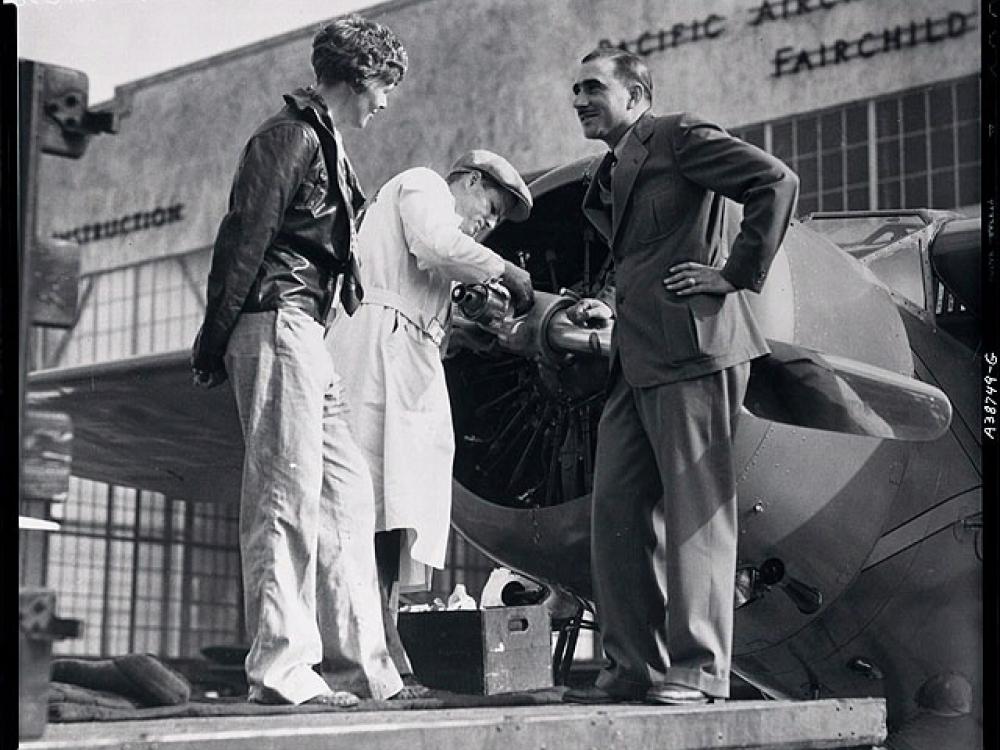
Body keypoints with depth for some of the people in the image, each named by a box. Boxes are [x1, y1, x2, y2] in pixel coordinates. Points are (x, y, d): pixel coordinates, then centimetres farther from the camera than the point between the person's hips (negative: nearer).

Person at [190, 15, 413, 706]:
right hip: (277, 320, -10)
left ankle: (357, 663, 11)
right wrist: (215, 344, -18)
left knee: (347, 488, 8)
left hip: (307, 334, 10)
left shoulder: (327, 144, 24)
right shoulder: (290, 134, -7)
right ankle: (279, 669, -9)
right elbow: (245, 237, -14)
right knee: (287, 496, -11)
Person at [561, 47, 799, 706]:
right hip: (638, 361, 9)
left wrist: (738, 273, -12)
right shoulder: (609, 177, 25)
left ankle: (698, 669, -3)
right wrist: (609, 306, 15)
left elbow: (777, 182, -10)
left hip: (694, 345, -9)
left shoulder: (680, 136, -1)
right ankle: (635, 666, 11)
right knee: (617, 509, 5)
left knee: (695, 507, -7)